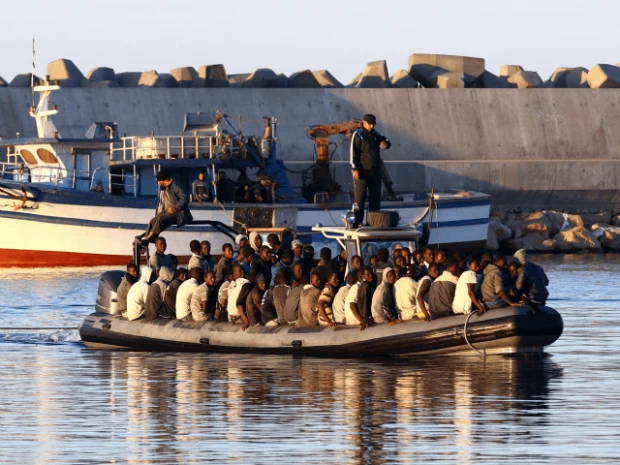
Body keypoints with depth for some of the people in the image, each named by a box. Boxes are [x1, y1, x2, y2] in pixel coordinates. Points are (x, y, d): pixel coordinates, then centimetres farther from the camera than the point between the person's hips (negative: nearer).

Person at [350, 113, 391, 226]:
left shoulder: (375, 135, 14)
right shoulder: (358, 135, -5)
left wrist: (385, 143, -14)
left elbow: (385, 141, 13)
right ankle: (357, 221, -6)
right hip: (362, 171, -6)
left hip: (375, 170, 6)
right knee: (360, 197, -7)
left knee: (375, 197, 8)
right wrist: (355, 169, -17)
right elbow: (353, 152, -10)